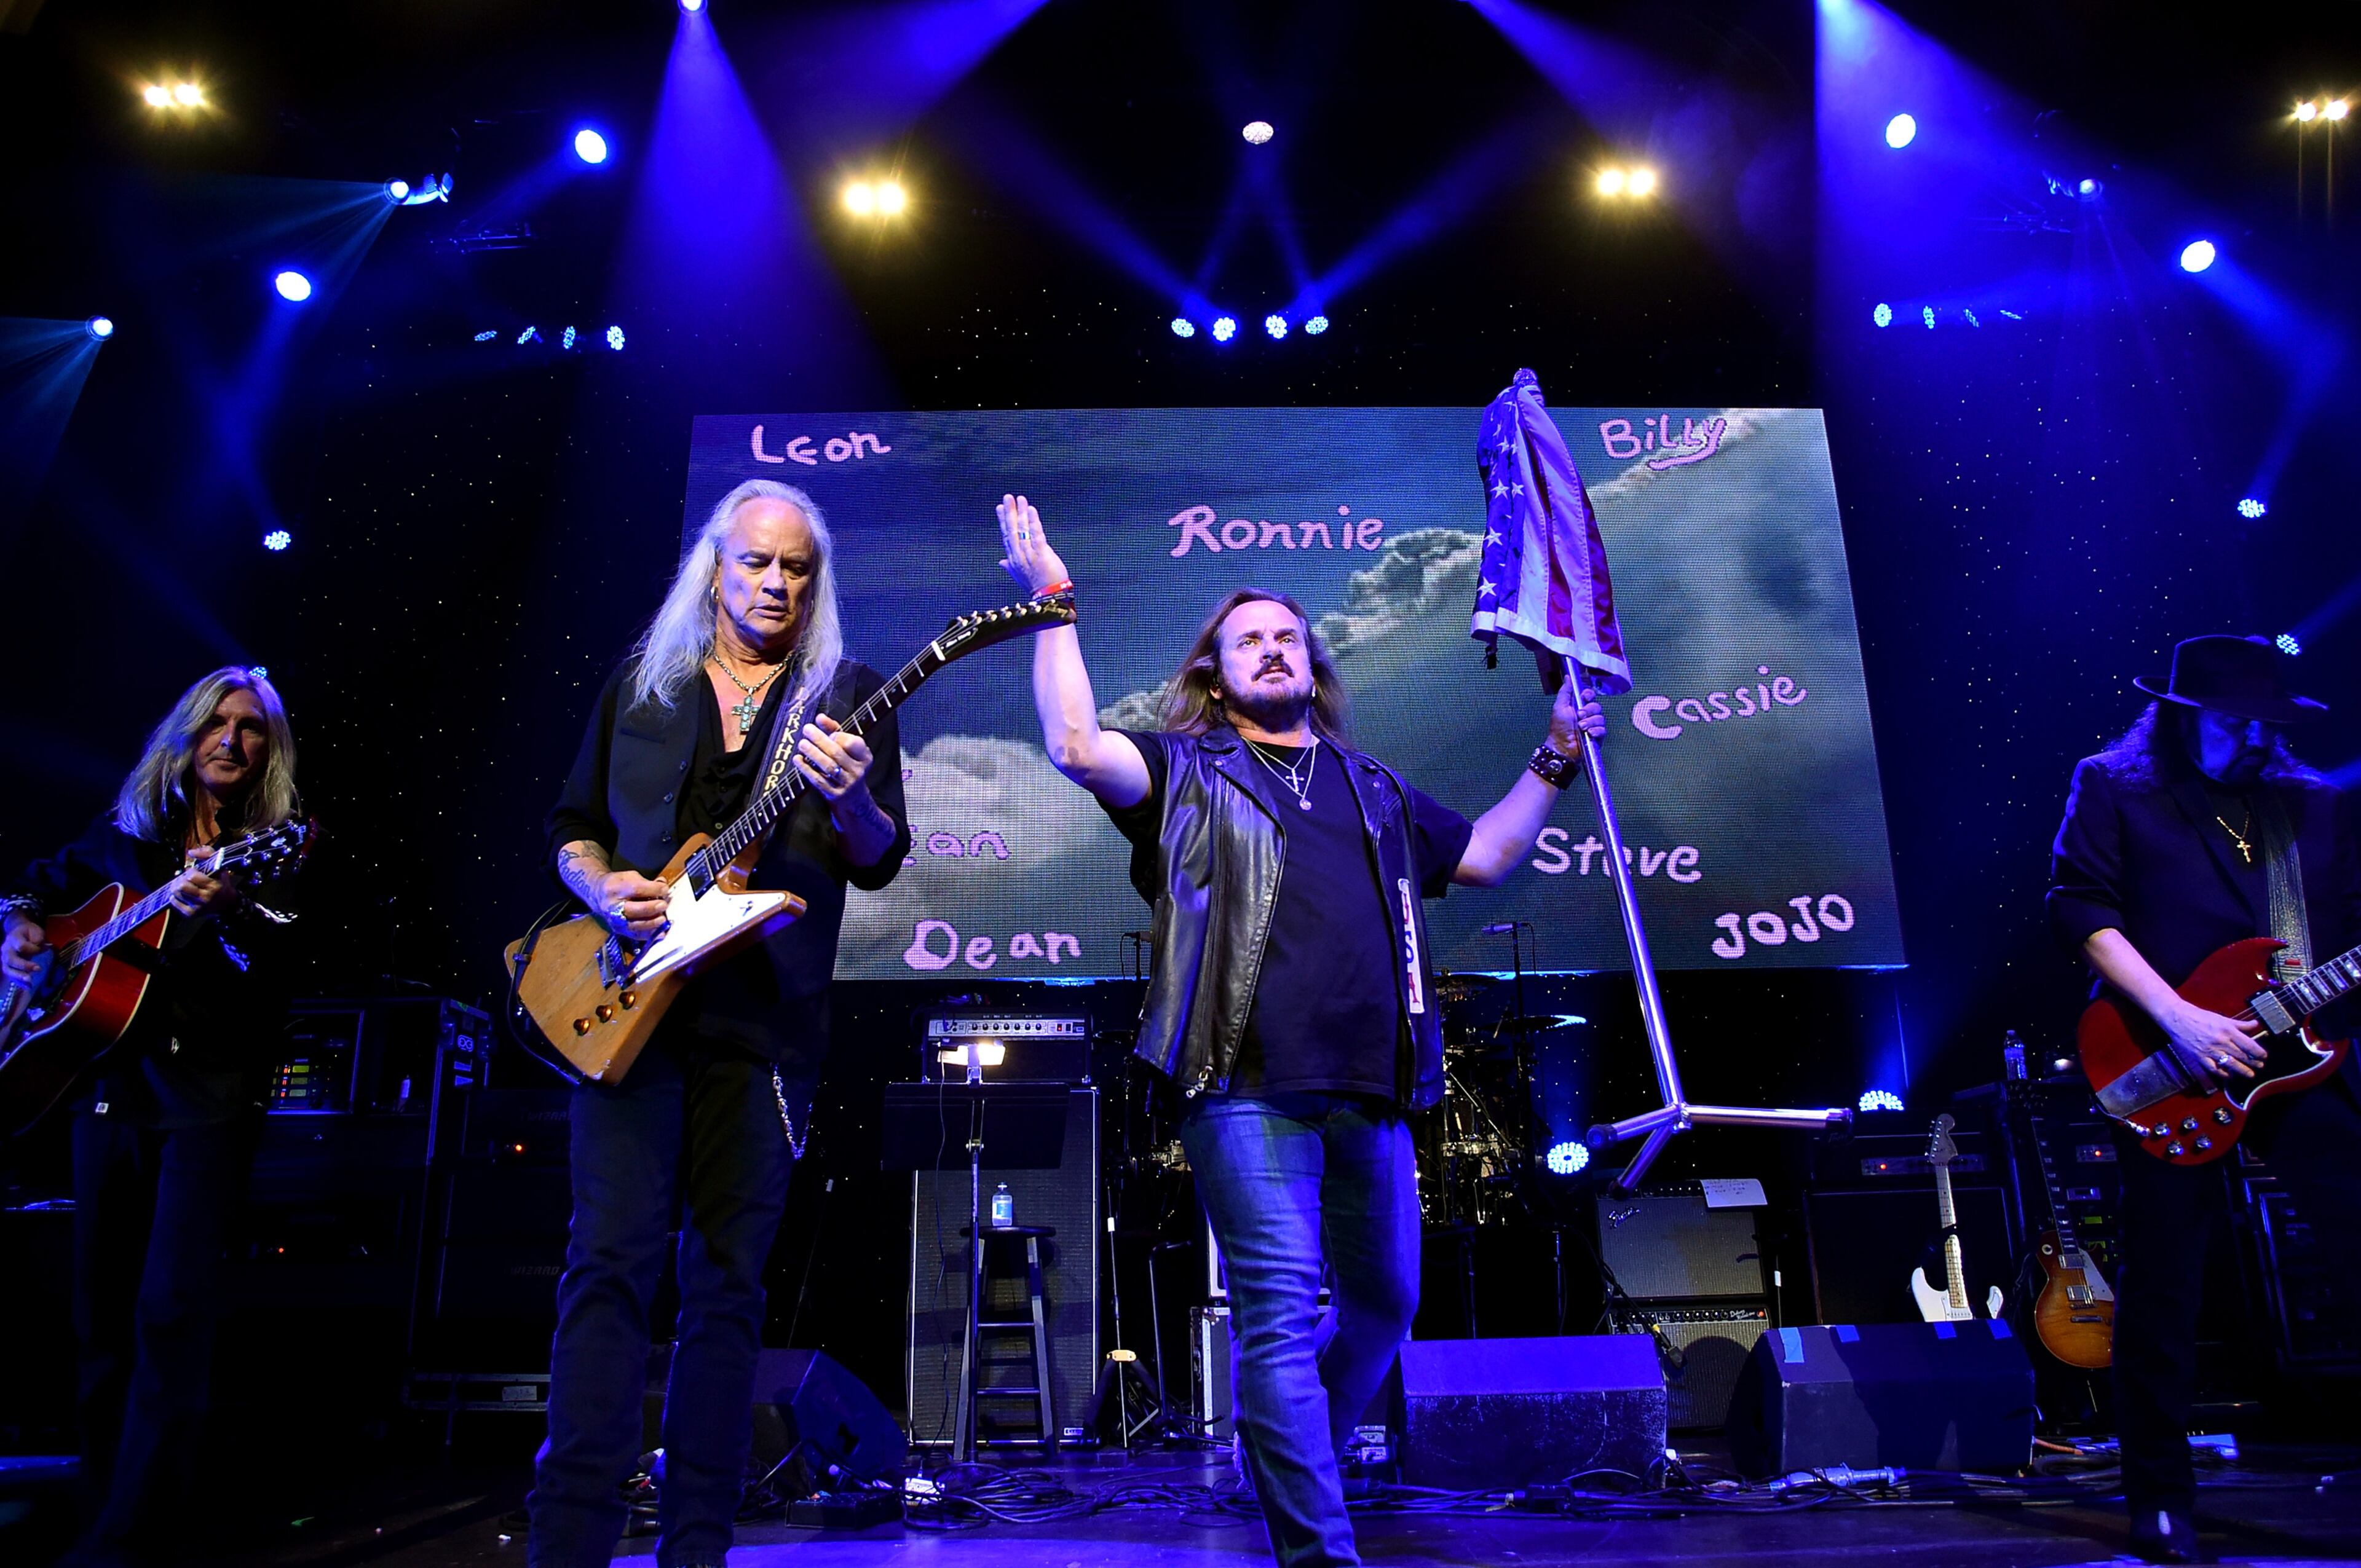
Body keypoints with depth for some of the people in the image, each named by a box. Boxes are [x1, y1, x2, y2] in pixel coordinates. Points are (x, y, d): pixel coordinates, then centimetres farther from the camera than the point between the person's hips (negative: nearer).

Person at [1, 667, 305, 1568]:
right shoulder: (125, 836, 13)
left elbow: (278, 971, -12)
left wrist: (229, 911, -30)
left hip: (209, 1092, -4)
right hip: (107, 1081, 5)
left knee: (172, 1310, -12)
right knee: (100, 1309, 9)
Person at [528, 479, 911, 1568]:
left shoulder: (848, 695, 8)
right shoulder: (640, 683, 14)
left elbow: (879, 862, -1)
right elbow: (572, 826, 15)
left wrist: (849, 798, -23)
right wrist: (601, 885, -7)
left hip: (766, 1018, 0)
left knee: (728, 1275, 3)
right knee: (611, 1255, -6)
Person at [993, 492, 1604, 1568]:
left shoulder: (1371, 786, 25)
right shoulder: (1189, 771, 10)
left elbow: (1483, 857, 28)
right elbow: (1077, 748, -8)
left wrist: (1552, 766, 22)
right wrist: (1054, 606, -6)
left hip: (1370, 1087, 6)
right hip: (1249, 1085, -5)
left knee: (1385, 1302, 17)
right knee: (1281, 1311, -10)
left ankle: (1289, 1457, 41)